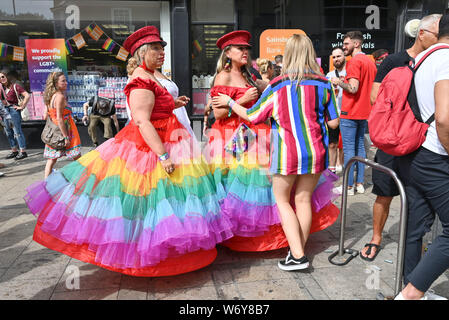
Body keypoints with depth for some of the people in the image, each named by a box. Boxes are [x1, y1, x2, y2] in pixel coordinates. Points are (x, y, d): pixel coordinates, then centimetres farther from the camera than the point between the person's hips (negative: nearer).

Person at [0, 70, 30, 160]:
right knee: (8, 132, 13)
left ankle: (23, 152, 2)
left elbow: (27, 95, -15)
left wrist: (22, 106, -13)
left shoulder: (15, 86, -9)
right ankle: (14, 151, 24)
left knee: (17, 132, -4)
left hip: (13, 110, -7)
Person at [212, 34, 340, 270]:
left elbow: (252, 116, -1)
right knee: (304, 199, 12)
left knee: (282, 199, 10)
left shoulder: (277, 86, -8)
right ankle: (299, 250, 23)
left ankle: (297, 255, 5)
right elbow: (333, 123, 2)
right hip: (315, 151, 3)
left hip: (286, 152, -3)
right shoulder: (324, 84, -1)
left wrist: (229, 102, 14)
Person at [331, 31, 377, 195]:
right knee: (360, 146, 13)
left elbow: (353, 88, -22)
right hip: (364, 112, 9)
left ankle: (349, 186, 1)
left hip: (350, 113, -9)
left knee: (349, 148, -4)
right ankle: (360, 183, 17)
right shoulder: (370, 62, 14)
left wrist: (339, 82, -6)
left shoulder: (354, 61, -13)